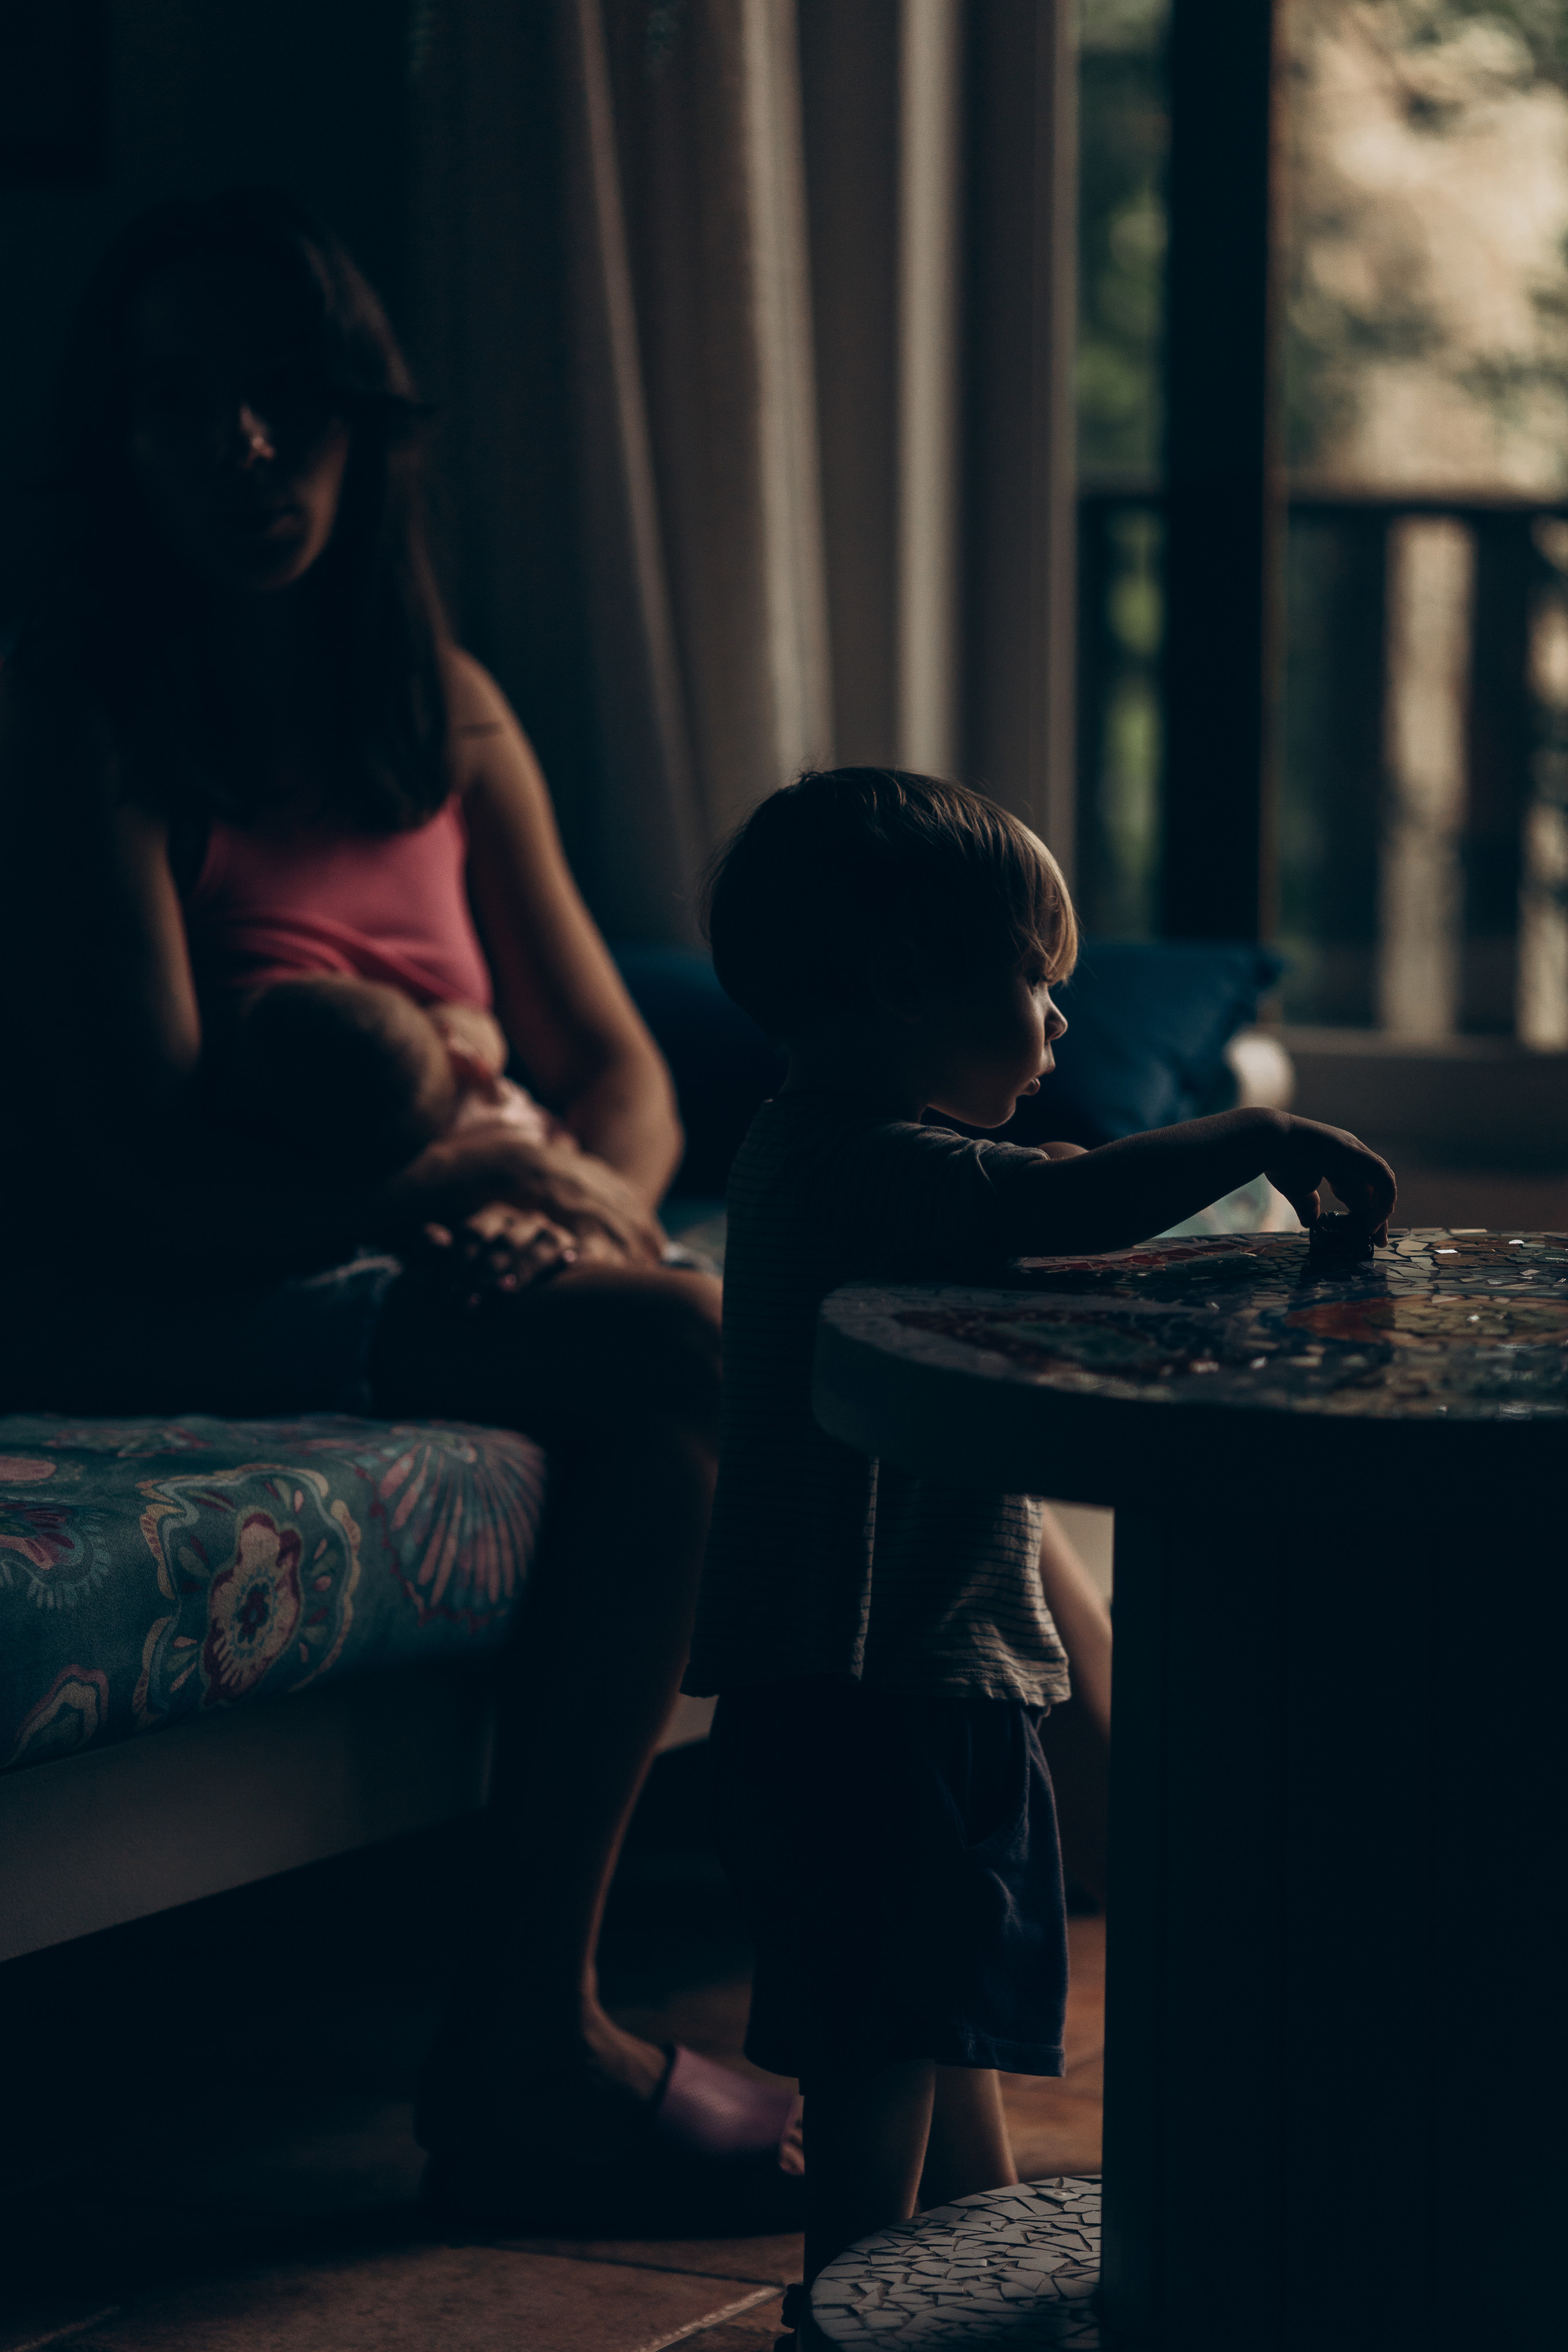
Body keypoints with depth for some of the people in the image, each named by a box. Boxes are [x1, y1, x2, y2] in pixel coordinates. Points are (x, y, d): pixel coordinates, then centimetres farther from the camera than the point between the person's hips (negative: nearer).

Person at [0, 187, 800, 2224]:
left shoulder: (452, 719, 12)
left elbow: (616, 1063, 13)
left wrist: (601, 1202, -10)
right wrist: (511, 1179, -18)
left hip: (435, 1251, 7)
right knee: (669, 1358, -29)